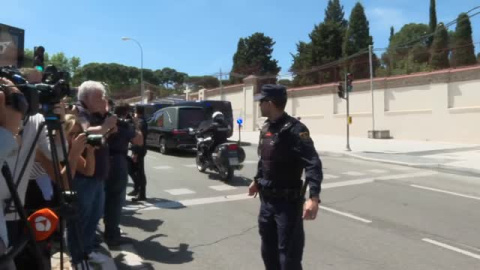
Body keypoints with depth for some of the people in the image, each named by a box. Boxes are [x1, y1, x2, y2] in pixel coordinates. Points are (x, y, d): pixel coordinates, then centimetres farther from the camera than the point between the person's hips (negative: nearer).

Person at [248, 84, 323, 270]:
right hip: (266, 200, 8)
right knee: (268, 251, 20)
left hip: (288, 202, -8)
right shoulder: (266, 128, 7)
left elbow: (313, 163, -28)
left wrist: (314, 197, -39)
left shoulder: (294, 129, -19)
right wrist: (257, 180, 31)